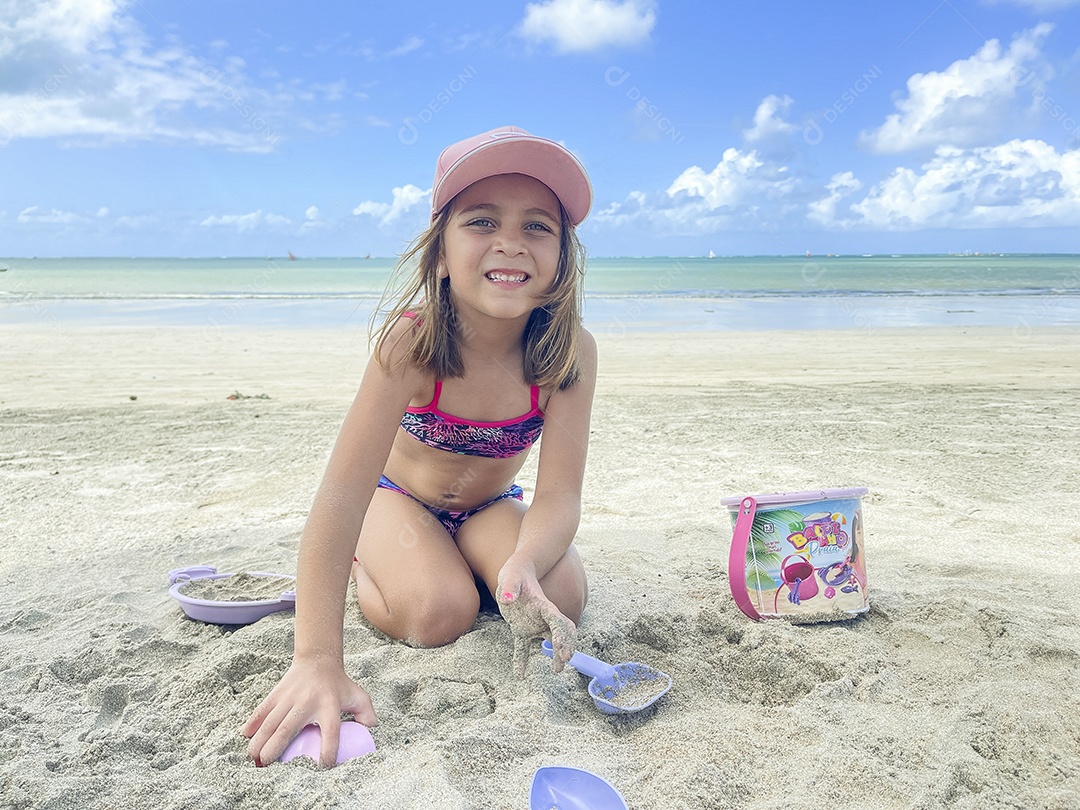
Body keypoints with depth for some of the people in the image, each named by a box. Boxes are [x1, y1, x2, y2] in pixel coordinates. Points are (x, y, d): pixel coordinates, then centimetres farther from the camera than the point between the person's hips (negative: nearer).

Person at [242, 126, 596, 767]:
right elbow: (342, 492, -40)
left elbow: (559, 496, -29)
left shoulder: (570, 353, -28)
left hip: (490, 507, 2)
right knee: (438, 615, -27)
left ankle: (466, 565, 12)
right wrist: (318, 661, -48)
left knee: (561, 598, -21)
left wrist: (521, 569, -53)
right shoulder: (412, 342, -35)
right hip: (401, 496, -2)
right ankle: (366, 567, 8)